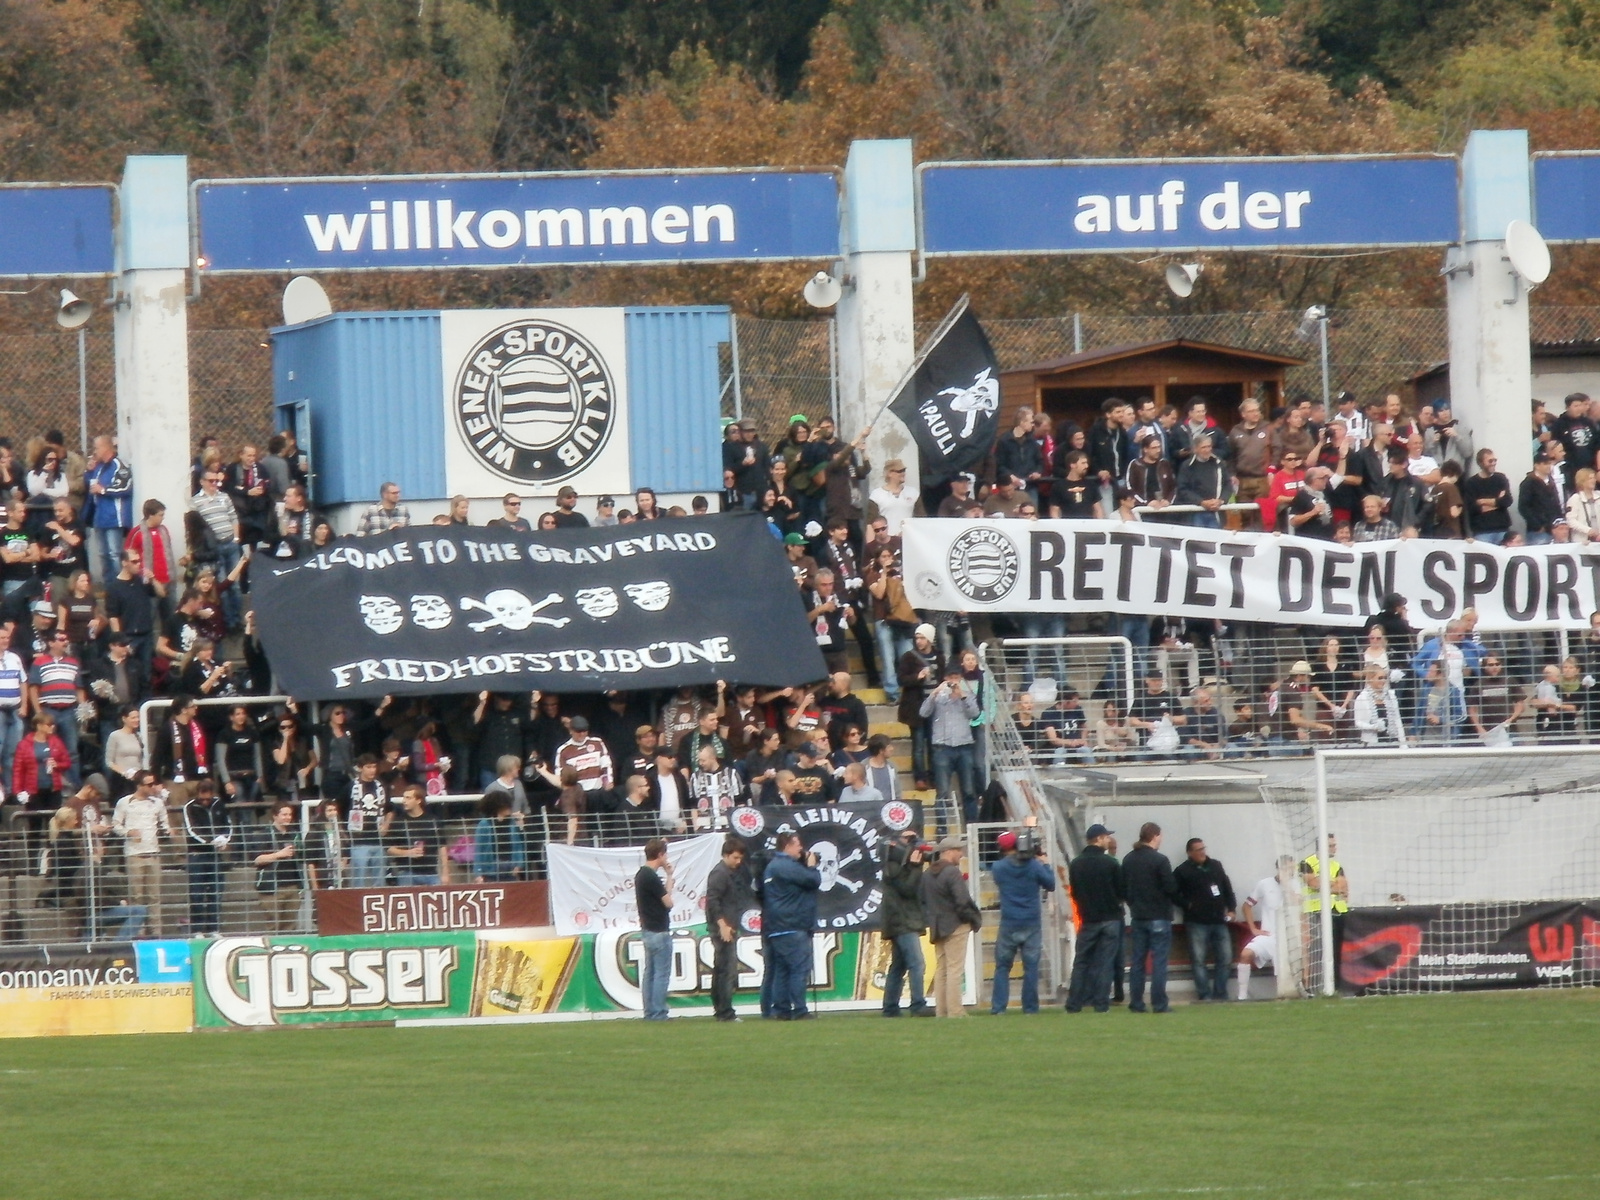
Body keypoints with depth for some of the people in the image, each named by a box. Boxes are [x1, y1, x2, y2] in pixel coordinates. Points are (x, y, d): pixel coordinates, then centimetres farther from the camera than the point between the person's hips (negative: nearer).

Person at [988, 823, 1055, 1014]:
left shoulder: (998, 868, -4)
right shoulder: (1034, 866, -6)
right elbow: (1050, 885, 2)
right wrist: (1044, 864, 15)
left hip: (1008, 925, 0)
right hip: (1032, 924, 0)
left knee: (1002, 967, 7)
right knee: (1031, 967, 4)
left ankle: (998, 1008, 1)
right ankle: (1030, 1007, 3)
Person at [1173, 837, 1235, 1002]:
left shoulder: (1215, 866, 14)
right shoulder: (1183, 871, -2)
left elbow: (1227, 888, 18)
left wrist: (1230, 908, 9)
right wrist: (1187, 905, -11)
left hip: (1219, 920, 5)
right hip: (1197, 923, -5)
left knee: (1224, 958, 3)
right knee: (1199, 960, -5)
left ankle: (1221, 994, 9)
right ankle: (1205, 995, -3)